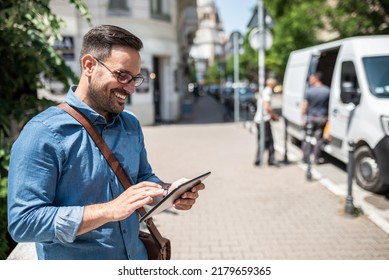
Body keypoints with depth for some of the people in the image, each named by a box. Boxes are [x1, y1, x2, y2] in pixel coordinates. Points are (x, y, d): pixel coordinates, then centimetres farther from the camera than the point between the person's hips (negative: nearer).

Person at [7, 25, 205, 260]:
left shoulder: (131, 125, 0)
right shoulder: (43, 133, -19)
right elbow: (23, 222, -23)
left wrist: (169, 193, -9)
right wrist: (110, 210, -30)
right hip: (74, 265, -6)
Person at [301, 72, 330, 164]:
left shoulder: (308, 91, -9)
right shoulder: (327, 91, -2)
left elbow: (304, 106, -7)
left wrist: (303, 118, 0)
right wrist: (327, 116, 14)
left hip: (310, 117, -1)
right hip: (321, 118, 1)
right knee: (318, 139, 6)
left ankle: (306, 158, 15)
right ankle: (317, 159, 11)